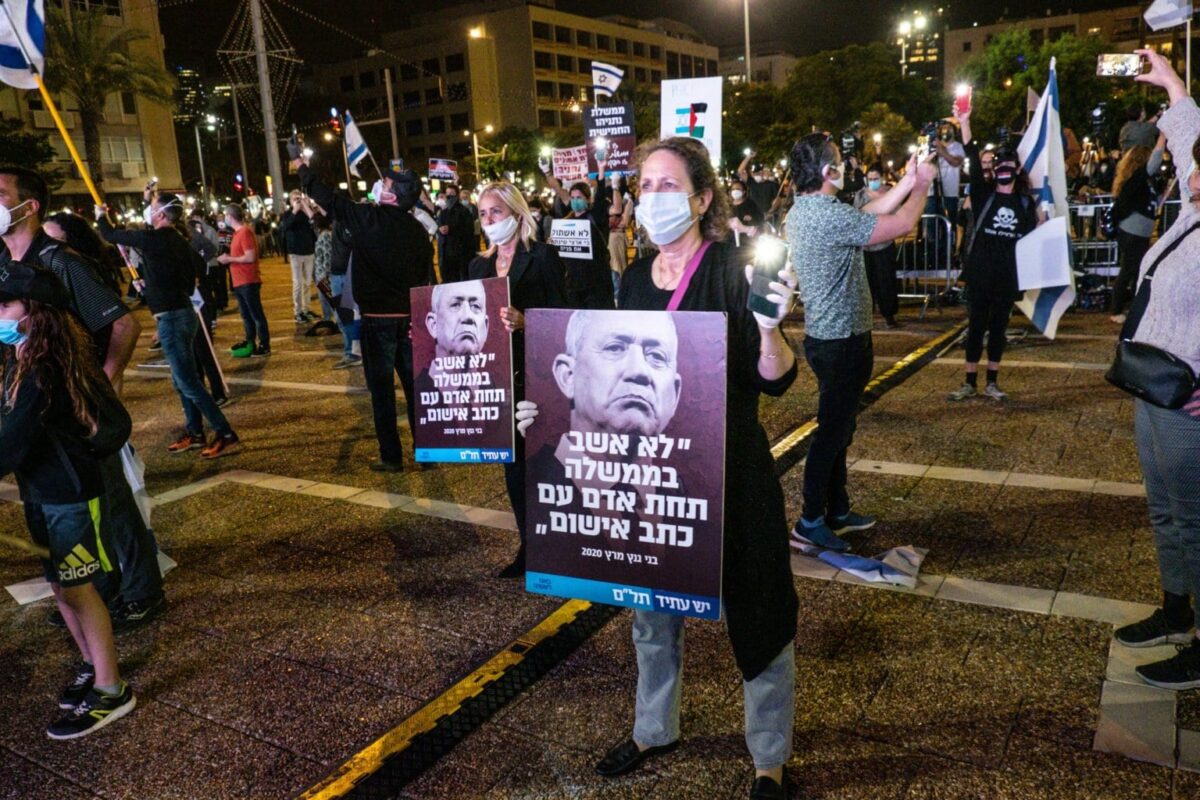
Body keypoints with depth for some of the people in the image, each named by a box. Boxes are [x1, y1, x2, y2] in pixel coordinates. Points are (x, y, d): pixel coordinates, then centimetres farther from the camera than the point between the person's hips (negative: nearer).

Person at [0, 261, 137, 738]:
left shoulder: (43, 372, -23)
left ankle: (111, 690, 11)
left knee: (75, 588, -1)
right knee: (60, 584, 16)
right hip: (41, 493, 9)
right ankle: (91, 665, 32)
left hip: (71, 495, -9)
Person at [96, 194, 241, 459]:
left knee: (189, 382, -8)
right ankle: (195, 433, 24)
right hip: (182, 311, 9)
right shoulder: (177, 240, 11)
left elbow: (110, 235, -3)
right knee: (183, 380, 17)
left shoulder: (153, 238, -15)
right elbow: (199, 266, 26)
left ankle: (227, 436, -10)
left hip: (171, 318, -9)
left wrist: (101, 216, 17)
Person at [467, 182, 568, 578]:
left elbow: (560, 316, -12)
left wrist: (523, 321, -29)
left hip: (534, 375, -6)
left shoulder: (543, 256, -5)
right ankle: (530, 545, 22)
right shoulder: (479, 265, 14)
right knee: (512, 459, 10)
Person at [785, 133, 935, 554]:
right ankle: (809, 525, 8)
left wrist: (906, 183, 17)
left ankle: (837, 511, 31)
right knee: (832, 431, -1)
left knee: (837, 428, 19)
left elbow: (868, 214, 17)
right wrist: (921, 185, 3)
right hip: (843, 342, -10)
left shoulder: (801, 211, 7)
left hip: (826, 337, 10)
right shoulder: (830, 216, -22)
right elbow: (902, 225, -15)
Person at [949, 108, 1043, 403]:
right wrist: (964, 123, -25)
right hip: (980, 272, -2)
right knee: (976, 326, 3)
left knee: (999, 327, 9)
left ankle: (992, 382, 18)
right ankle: (970, 382, 12)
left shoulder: (1025, 201, 6)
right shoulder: (984, 194, -1)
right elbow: (973, 159, -15)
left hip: (1007, 275, 2)